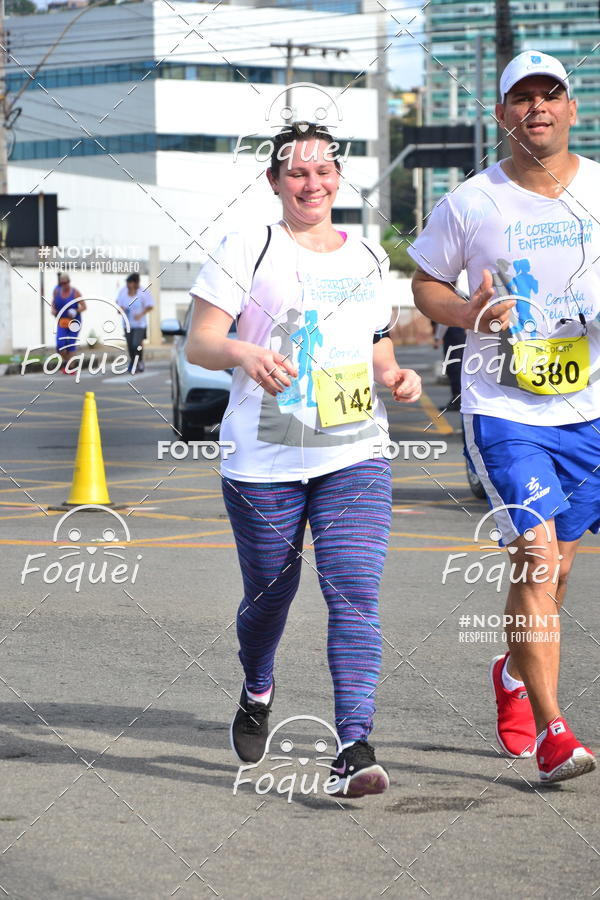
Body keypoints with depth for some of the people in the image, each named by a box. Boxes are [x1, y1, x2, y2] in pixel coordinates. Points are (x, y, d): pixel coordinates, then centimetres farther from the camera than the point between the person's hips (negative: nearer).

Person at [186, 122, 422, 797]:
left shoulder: (366, 258, 14)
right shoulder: (247, 250, -1)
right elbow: (198, 343, -7)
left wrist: (396, 376, 4)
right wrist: (243, 352, -29)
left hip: (354, 457, 2)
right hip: (263, 462, -2)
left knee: (354, 592, -14)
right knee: (270, 593, 11)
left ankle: (354, 748, -19)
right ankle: (257, 692, 44)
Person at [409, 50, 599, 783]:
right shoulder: (470, 203, -3)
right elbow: (425, 284, 9)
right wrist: (469, 313, -12)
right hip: (502, 409, -3)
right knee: (536, 556, -16)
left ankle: (514, 672, 43)